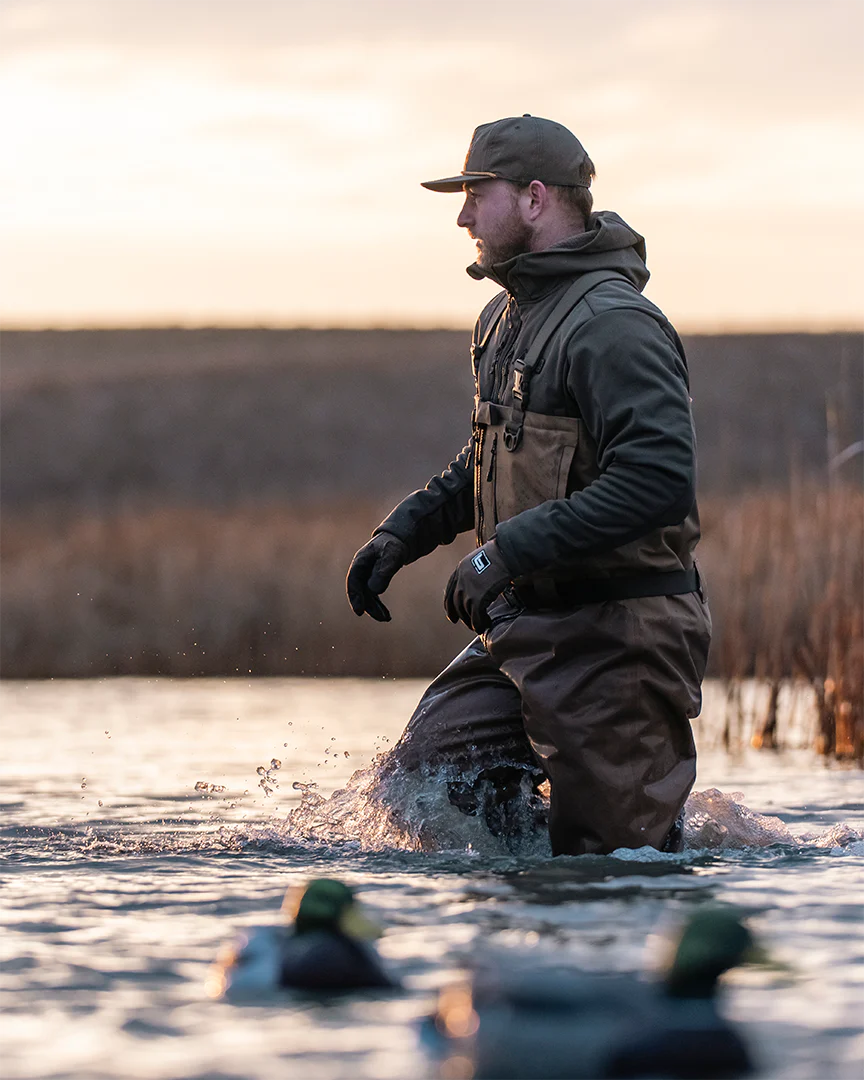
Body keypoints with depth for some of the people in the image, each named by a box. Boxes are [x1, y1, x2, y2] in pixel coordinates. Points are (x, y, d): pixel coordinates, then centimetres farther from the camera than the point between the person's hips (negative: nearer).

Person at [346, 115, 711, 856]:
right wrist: (404, 532, 14)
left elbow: (660, 481, -28)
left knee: (612, 860, -5)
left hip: (616, 637, -9)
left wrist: (507, 551, -27)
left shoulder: (613, 326, -18)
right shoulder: (506, 320, 13)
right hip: (529, 627, 9)